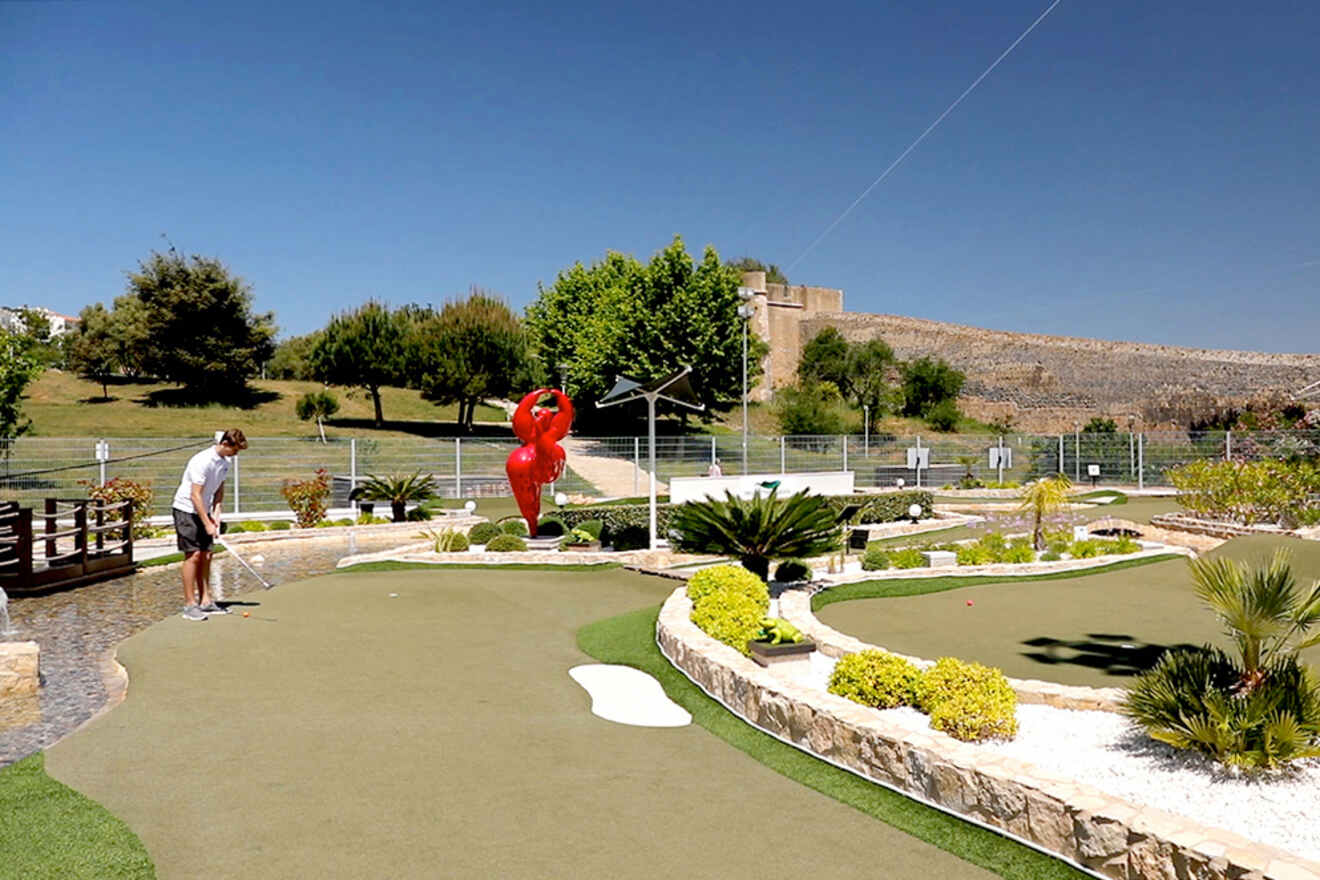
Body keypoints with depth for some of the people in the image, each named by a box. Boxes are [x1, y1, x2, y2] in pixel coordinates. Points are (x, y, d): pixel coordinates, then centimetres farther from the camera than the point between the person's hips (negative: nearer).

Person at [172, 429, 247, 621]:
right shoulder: (202, 461, -23)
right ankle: (190, 605, -6)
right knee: (193, 555, -10)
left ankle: (205, 600, 11)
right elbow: (195, 496, -24)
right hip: (186, 510, -8)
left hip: (203, 511, 8)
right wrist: (207, 524, -24)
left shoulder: (225, 463, 4)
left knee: (206, 555, 7)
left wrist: (216, 513, 0)